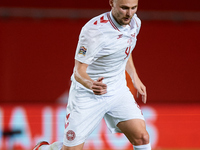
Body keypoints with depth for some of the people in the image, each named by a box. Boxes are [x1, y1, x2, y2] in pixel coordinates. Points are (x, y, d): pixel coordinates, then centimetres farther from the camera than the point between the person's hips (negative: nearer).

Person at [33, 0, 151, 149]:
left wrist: (135, 78, 22)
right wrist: (91, 84, -46)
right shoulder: (94, 31, -27)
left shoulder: (135, 22, -4)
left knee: (142, 137, -13)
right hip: (87, 96, -5)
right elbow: (79, 71, -26)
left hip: (119, 92, 5)